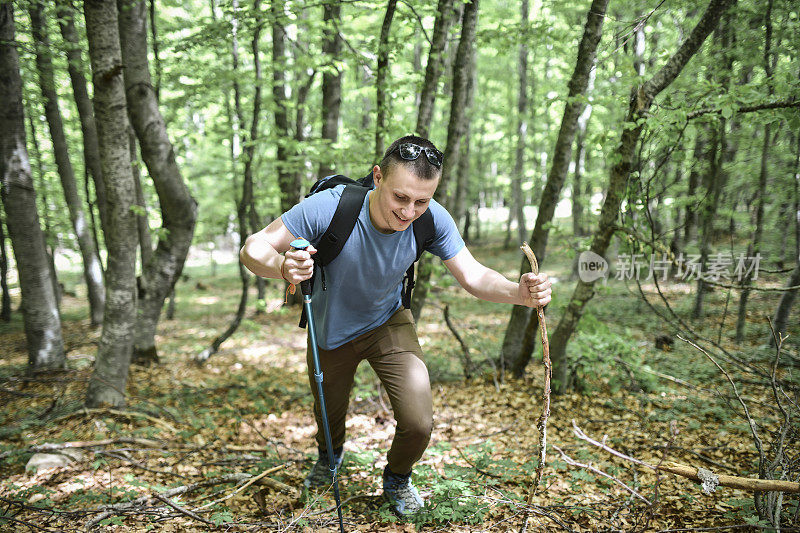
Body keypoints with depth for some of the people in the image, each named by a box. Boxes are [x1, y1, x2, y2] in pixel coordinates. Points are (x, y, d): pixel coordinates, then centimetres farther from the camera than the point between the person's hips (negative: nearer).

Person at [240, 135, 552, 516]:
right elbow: (253, 248, -30)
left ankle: (397, 480, 27)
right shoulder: (328, 208, -36)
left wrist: (520, 292, -43)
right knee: (329, 418, 21)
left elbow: (473, 276, -22)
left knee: (418, 424, -11)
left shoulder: (431, 219, -27)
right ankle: (330, 455, 61)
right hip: (331, 333, 0)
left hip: (389, 324, 1)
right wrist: (282, 266, -54)